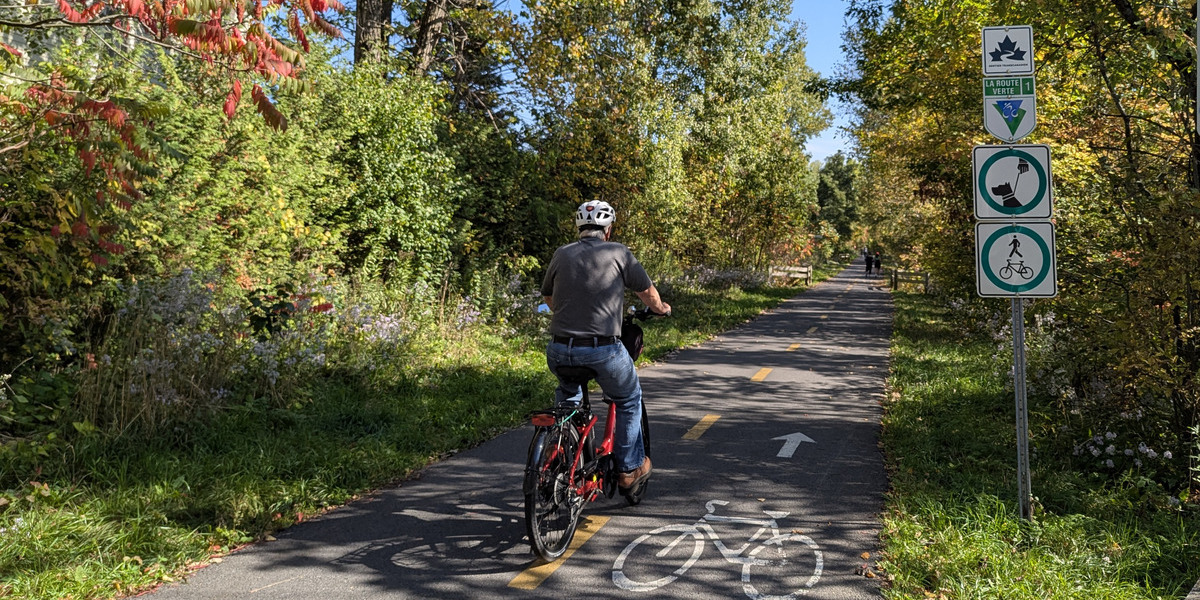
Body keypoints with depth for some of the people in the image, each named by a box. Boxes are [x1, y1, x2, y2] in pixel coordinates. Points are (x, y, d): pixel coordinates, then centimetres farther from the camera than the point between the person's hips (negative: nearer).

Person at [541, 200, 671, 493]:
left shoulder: (562, 254, 11)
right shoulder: (618, 252, 2)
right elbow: (647, 292, 13)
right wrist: (660, 308, 35)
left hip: (559, 352, 3)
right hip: (603, 351, -3)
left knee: (568, 392, 36)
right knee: (628, 400, 25)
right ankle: (629, 469, 30)